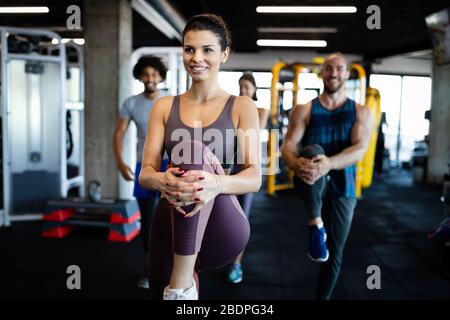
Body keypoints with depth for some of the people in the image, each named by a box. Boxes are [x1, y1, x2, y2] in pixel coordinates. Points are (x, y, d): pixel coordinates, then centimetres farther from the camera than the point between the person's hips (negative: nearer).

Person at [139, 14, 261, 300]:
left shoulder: (241, 106, 2)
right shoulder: (164, 107, 9)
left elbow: (254, 178, -8)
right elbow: (146, 173, 1)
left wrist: (217, 184, -32)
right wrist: (161, 180, -25)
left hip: (222, 228, -3)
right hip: (170, 223, 3)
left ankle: (183, 283, -26)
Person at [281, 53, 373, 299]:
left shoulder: (361, 112, 2)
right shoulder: (304, 110, 1)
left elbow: (360, 149, -15)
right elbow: (287, 146, -10)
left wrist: (329, 164, -36)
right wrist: (296, 164, -35)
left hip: (342, 185, 2)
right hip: (311, 183, -1)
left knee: (335, 252, 5)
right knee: (311, 150, -34)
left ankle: (323, 296, 30)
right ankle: (316, 224, -24)